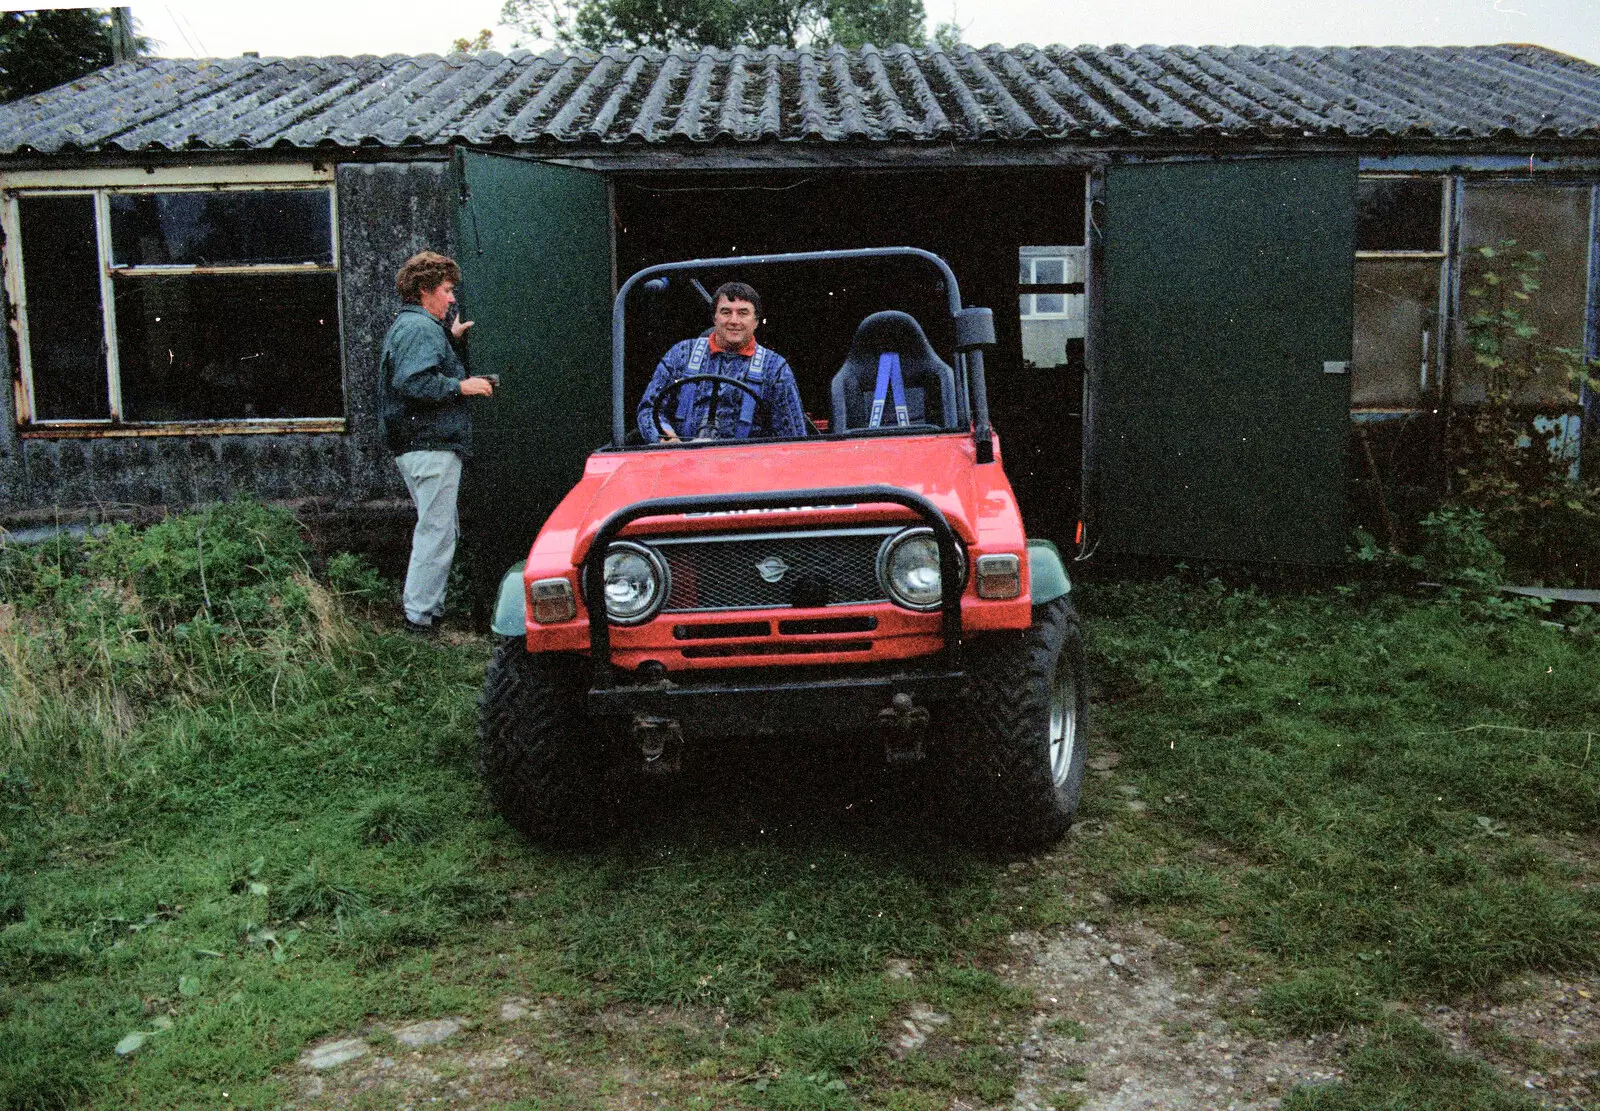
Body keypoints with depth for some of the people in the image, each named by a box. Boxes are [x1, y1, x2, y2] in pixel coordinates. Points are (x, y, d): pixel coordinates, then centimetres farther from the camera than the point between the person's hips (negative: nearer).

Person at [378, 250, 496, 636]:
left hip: (415, 446, 11)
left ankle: (421, 603, 26)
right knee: (436, 532, -7)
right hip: (431, 448, -11)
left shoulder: (405, 325, 20)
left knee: (439, 528, 19)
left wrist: (450, 338, 22)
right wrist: (461, 386, -18)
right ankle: (420, 616, -3)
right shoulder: (421, 327, -14)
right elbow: (413, 382, -26)